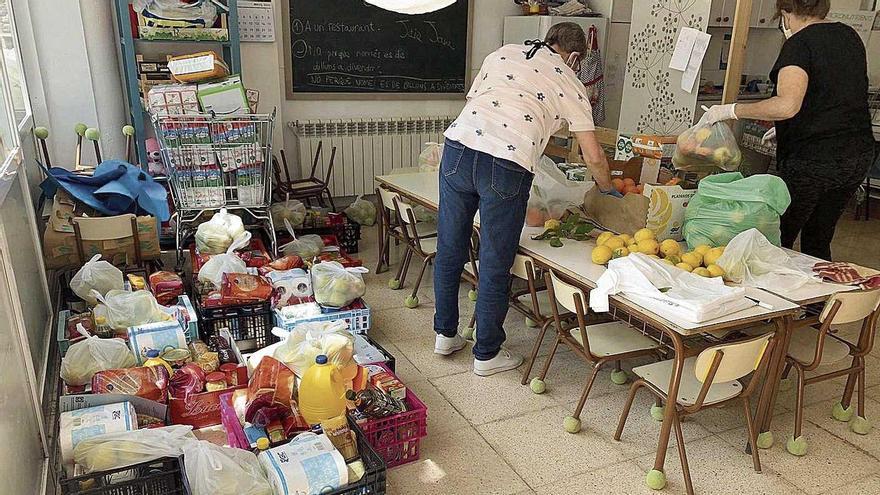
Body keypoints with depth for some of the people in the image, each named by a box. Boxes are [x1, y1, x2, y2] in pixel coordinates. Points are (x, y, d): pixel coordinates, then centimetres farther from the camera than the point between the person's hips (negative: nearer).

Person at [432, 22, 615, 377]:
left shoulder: (502, 53, 24)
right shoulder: (569, 83, 15)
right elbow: (593, 156, 13)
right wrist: (608, 189, 32)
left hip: (458, 146, 4)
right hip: (506, 165, -3)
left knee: (449, 250, 17)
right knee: (495, 266, 9)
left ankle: (445, 334, 34)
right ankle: (487, 355, 24)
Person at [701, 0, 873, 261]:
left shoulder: (800, 43, -11)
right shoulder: (850, 36, 14)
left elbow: (787, 105, -28)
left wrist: (730, 110, -20)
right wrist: (786, 128, 26)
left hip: (813, 160, -8)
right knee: (818, 242, 18)